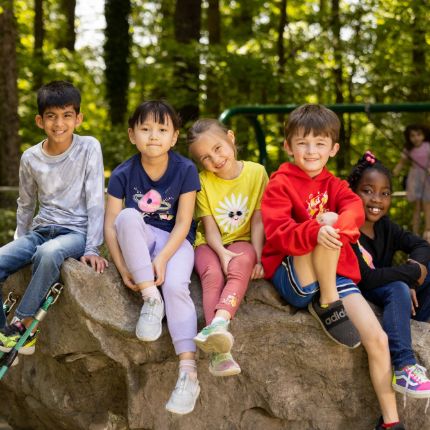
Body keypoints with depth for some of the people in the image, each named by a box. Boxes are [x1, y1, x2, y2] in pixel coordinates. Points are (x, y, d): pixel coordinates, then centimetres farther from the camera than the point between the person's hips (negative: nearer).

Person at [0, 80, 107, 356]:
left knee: (48, 253, -39)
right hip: (40, 230, 4)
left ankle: (23, 323, -23)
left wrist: (92, 249, -15)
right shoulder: (30, 158, 3)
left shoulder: (89, 148, -7)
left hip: (76, 231, -4)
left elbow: (96, 201, -9)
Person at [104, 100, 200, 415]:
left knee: (176, 287, -31)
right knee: (128, 216, -32)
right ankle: (150, 299, -27)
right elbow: (111, 225, -10)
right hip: (139, 239, 2)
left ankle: (189, 372, -37)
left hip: (175, 242, -2)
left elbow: (183, 223, -13)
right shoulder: (123, 174, -8)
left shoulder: (185, 170, -11)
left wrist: (162, 259, -26)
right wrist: (123, 267, -21)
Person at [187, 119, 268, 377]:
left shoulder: (256, 173, -3)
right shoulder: (203, 181, -1)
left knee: (241, 267, -35)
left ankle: (219, 322, -58)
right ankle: (220, 348, -48)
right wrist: (222, 253, -24)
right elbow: (210, 227, -6)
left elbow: (258, 221, -4)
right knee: (213, 274, -32)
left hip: (243, 242, 0)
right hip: (211, 244, 0)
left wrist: (257, 257, -16)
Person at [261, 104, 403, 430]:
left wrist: (338, 222, -35)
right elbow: (278, 233, -20)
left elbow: (355, 210, -10)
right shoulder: (281, 184, -3)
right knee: (324, 230, -32)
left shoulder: (333, 185, 13)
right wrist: (316, 231, -40)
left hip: (336, 275, 5)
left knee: (378, 338, -12)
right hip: (292, 275, -5)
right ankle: (328, 306, -19)